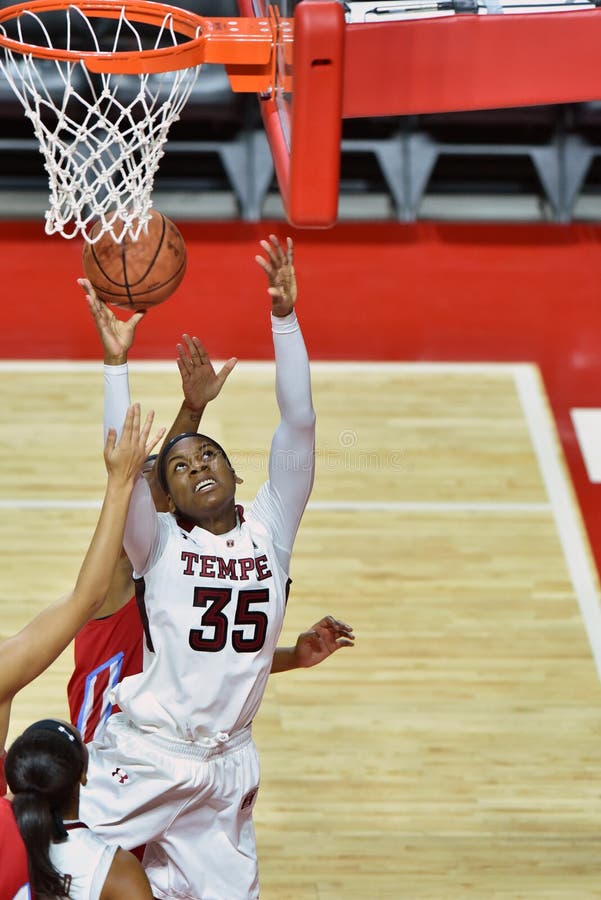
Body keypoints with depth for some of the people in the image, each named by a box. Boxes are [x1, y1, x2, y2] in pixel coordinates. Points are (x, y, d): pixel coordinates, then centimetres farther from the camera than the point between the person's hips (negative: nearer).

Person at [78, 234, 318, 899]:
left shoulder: (270, 530, 4)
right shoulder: (158, 542, -2)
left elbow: (298, 424, -6)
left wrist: (284, 319, -15)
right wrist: (116, 357, -25)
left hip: (226, 766, 3)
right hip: (145, 757, -3)